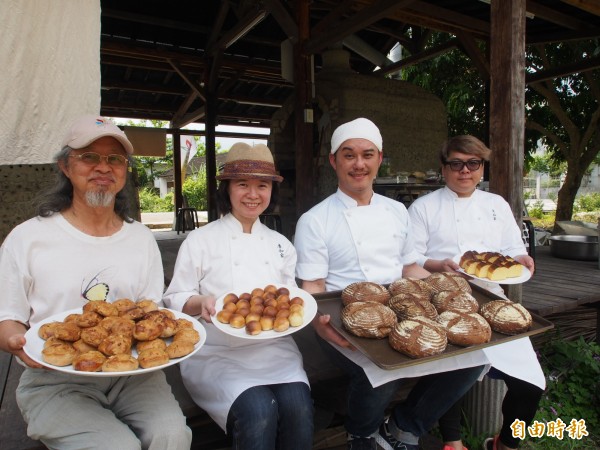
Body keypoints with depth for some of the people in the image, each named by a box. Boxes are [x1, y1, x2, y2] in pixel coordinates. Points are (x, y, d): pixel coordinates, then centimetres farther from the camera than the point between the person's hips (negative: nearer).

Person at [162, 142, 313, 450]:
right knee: (258, 411, -28)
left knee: (298, 406, -25)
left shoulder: (280, 243, 13)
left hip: (273, 347, 3)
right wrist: (202, 303, -17)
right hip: (218, 353, -3)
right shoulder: (200, 241, 2)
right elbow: (175, 300, 4)